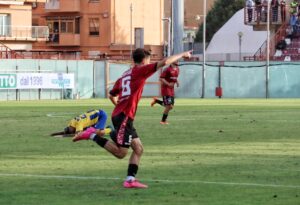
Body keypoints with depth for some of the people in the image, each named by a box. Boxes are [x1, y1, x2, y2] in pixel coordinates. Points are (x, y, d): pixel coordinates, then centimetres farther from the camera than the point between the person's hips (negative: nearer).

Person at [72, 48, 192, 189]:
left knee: (138, 149, 8)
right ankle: (92, 136, -8)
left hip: (119, 115, 10)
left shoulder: (124, 76, 20)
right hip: (124, 117, -10)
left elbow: (112, 95, 27)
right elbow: (164, 62, -7)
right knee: (121, 153, -11)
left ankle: (130, 179, 2)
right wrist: (182, 55, 2)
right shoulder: (139, 71, -3)